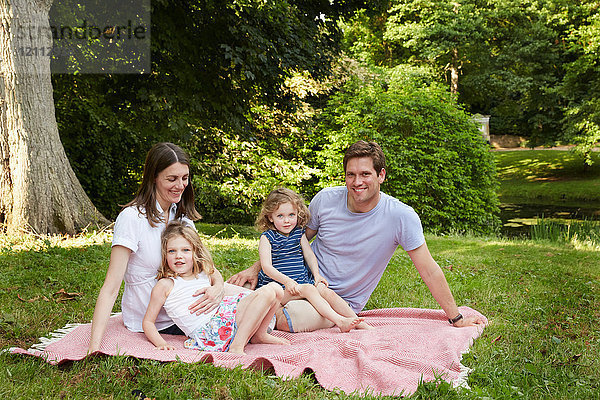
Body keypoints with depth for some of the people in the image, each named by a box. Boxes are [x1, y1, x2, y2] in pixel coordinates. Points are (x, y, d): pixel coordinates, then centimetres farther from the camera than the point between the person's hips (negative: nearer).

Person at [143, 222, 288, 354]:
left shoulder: (204, 274, 16)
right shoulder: (164, 285, -1)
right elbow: (148, 322, 0)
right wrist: (161, 343, -14)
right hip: (207, 331, -7)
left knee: (275, 289, 1)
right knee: (267, 293, -22)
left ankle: (260, 334, 11)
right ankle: (236, 347, -23)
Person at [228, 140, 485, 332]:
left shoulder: (401, 217, -18)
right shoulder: (326, 199, -9)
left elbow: (429, 270, -10)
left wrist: (456, 318, -5)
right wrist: (256, 268, -2)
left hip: (342, 303, -2)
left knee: (285, 320, -30)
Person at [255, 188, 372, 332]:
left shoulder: (298, 233, 12)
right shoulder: (267, 237, -5)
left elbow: (309, 255, 14)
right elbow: (266, 266, -15)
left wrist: (316, 274, -4)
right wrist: (287, 281, -26)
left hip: (302, 281, 5)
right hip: (278, 287, -5)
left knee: (327, 291, -15)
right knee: (308, 289, -29)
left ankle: (361, 323, -13)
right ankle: (339, 321, -39)